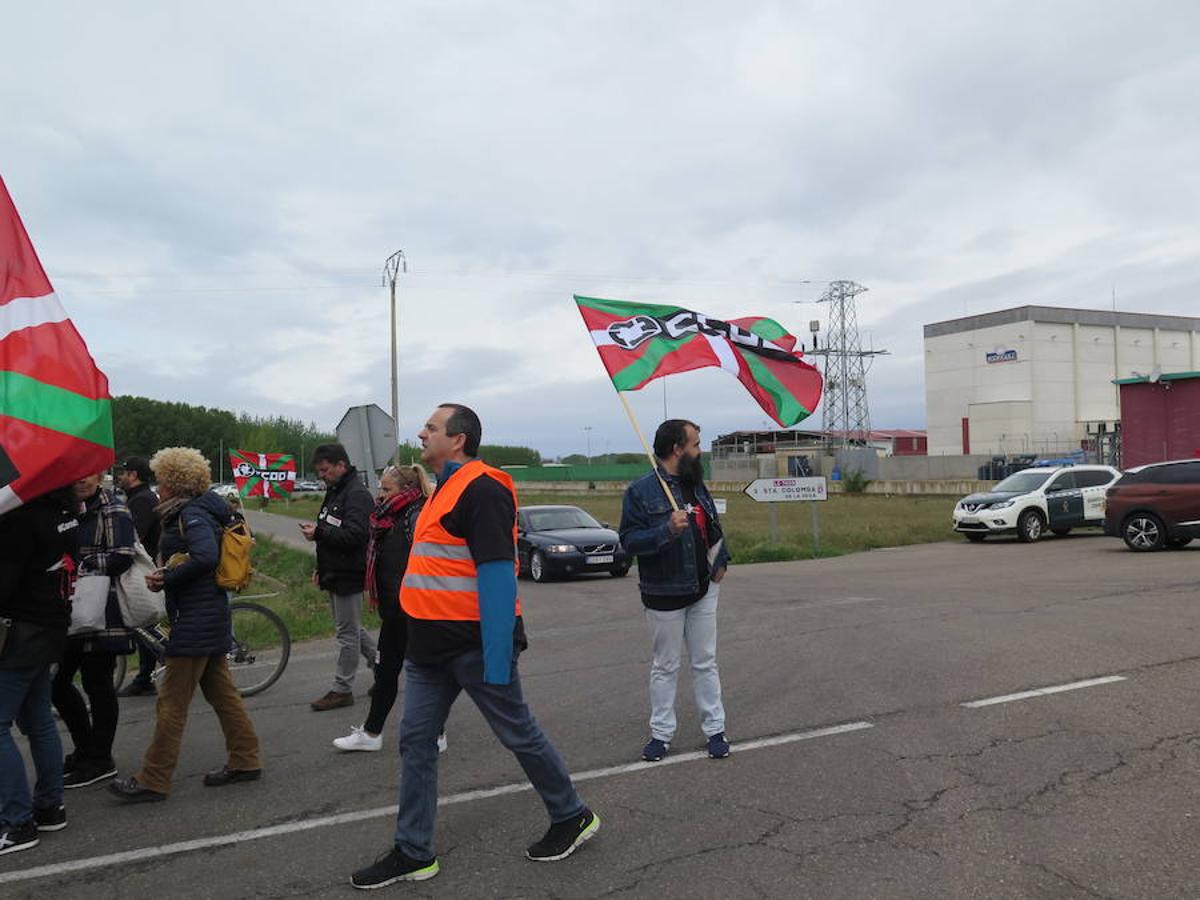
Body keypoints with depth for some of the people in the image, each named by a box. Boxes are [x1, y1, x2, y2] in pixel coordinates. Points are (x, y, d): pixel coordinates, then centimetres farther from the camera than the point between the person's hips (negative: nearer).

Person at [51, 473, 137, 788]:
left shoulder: (112, 510, -10)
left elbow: (122, 557, -19)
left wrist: (80, 565, -16)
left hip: (102, 611, -8)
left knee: (97, 684, 2)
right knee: (57, 682, 12)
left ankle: (100, 761, 16)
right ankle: (84, 750, 31)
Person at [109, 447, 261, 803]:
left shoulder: (192, 514, -14)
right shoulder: (193, 512, 16)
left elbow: (206, 557, -30)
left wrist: (166, 579, -18)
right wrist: (162, 574, -4)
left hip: (195, 619, -10)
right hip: (210, 616, 10)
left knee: (172, 702, -3)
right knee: (220, 691, 14)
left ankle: (152, 781, 5)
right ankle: (245, 761, 20)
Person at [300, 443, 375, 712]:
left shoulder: (357, 495, -17)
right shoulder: (335, 491, 15)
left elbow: (354, 535, -27)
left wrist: (319, 532, -21)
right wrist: (321, 569, 19)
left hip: (348, 576, -10)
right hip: (335, 575, 10)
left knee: (347, 632, -1)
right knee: (351, 629, 17)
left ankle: (342, 690, 8)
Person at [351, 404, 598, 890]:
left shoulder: (482, 490, -18)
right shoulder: (446, 488, 13)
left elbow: (497, 575, -23)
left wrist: (497, 659, -26)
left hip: (475, 642, -9)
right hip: (431, 645, 9)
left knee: (519, 734, 6)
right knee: (416, 742, 10)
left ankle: (572, 817, 27)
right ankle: (412, 853, 22)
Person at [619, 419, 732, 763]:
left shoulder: (696, 485, 9)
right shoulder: (641, 491, -13)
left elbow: (714, 527, 21)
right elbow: (629, 539, -19)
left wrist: (722, 560, 9)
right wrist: (666, 531, -32)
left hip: (703, 591, 5)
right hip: (664, 596, -5)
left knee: (705, 663, 12)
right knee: (665, 666, 8)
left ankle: (715, 729, 22)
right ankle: (661, 733, 20)